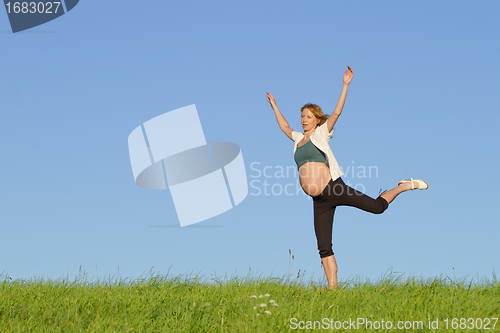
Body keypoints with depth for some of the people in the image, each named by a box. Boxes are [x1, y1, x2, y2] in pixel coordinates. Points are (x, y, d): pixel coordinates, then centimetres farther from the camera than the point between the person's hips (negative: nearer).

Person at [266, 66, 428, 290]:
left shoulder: (321, 133, 7)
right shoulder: (298, 139, 22)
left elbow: (337, 112, 0)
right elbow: (284, 127, 40)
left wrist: (346, 85, -5)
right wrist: (274, 106, 47)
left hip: (332, 187, -5)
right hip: (319, 200, 5)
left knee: (377, 207, -12)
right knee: (324, 248, -1)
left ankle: (404, 186, 13)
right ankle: (333, 288, -1)